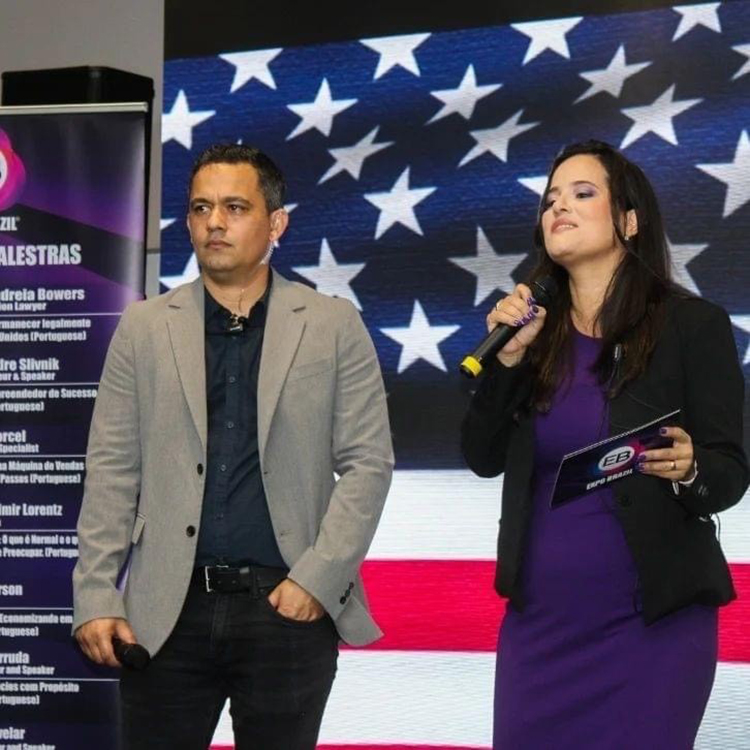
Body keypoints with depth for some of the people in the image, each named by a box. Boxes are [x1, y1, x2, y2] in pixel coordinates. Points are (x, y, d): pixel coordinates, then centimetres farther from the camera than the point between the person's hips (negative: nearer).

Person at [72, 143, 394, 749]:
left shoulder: (334, 326, 4)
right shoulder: (145, 327, 8)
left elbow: (368, 462, 1)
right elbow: (112, 469, 6)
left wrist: (317, 579, -8)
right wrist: (95, 596, -2)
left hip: (291, 607, -1)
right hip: (167, 609, 1)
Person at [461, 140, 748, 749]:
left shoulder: (693, 324, -4)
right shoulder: (533, 327, 7)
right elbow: (483, 458, 4)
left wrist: (689, 469, -28)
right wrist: (508, 356, -8)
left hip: (649, 621, -4)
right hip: (539, 616, 4)